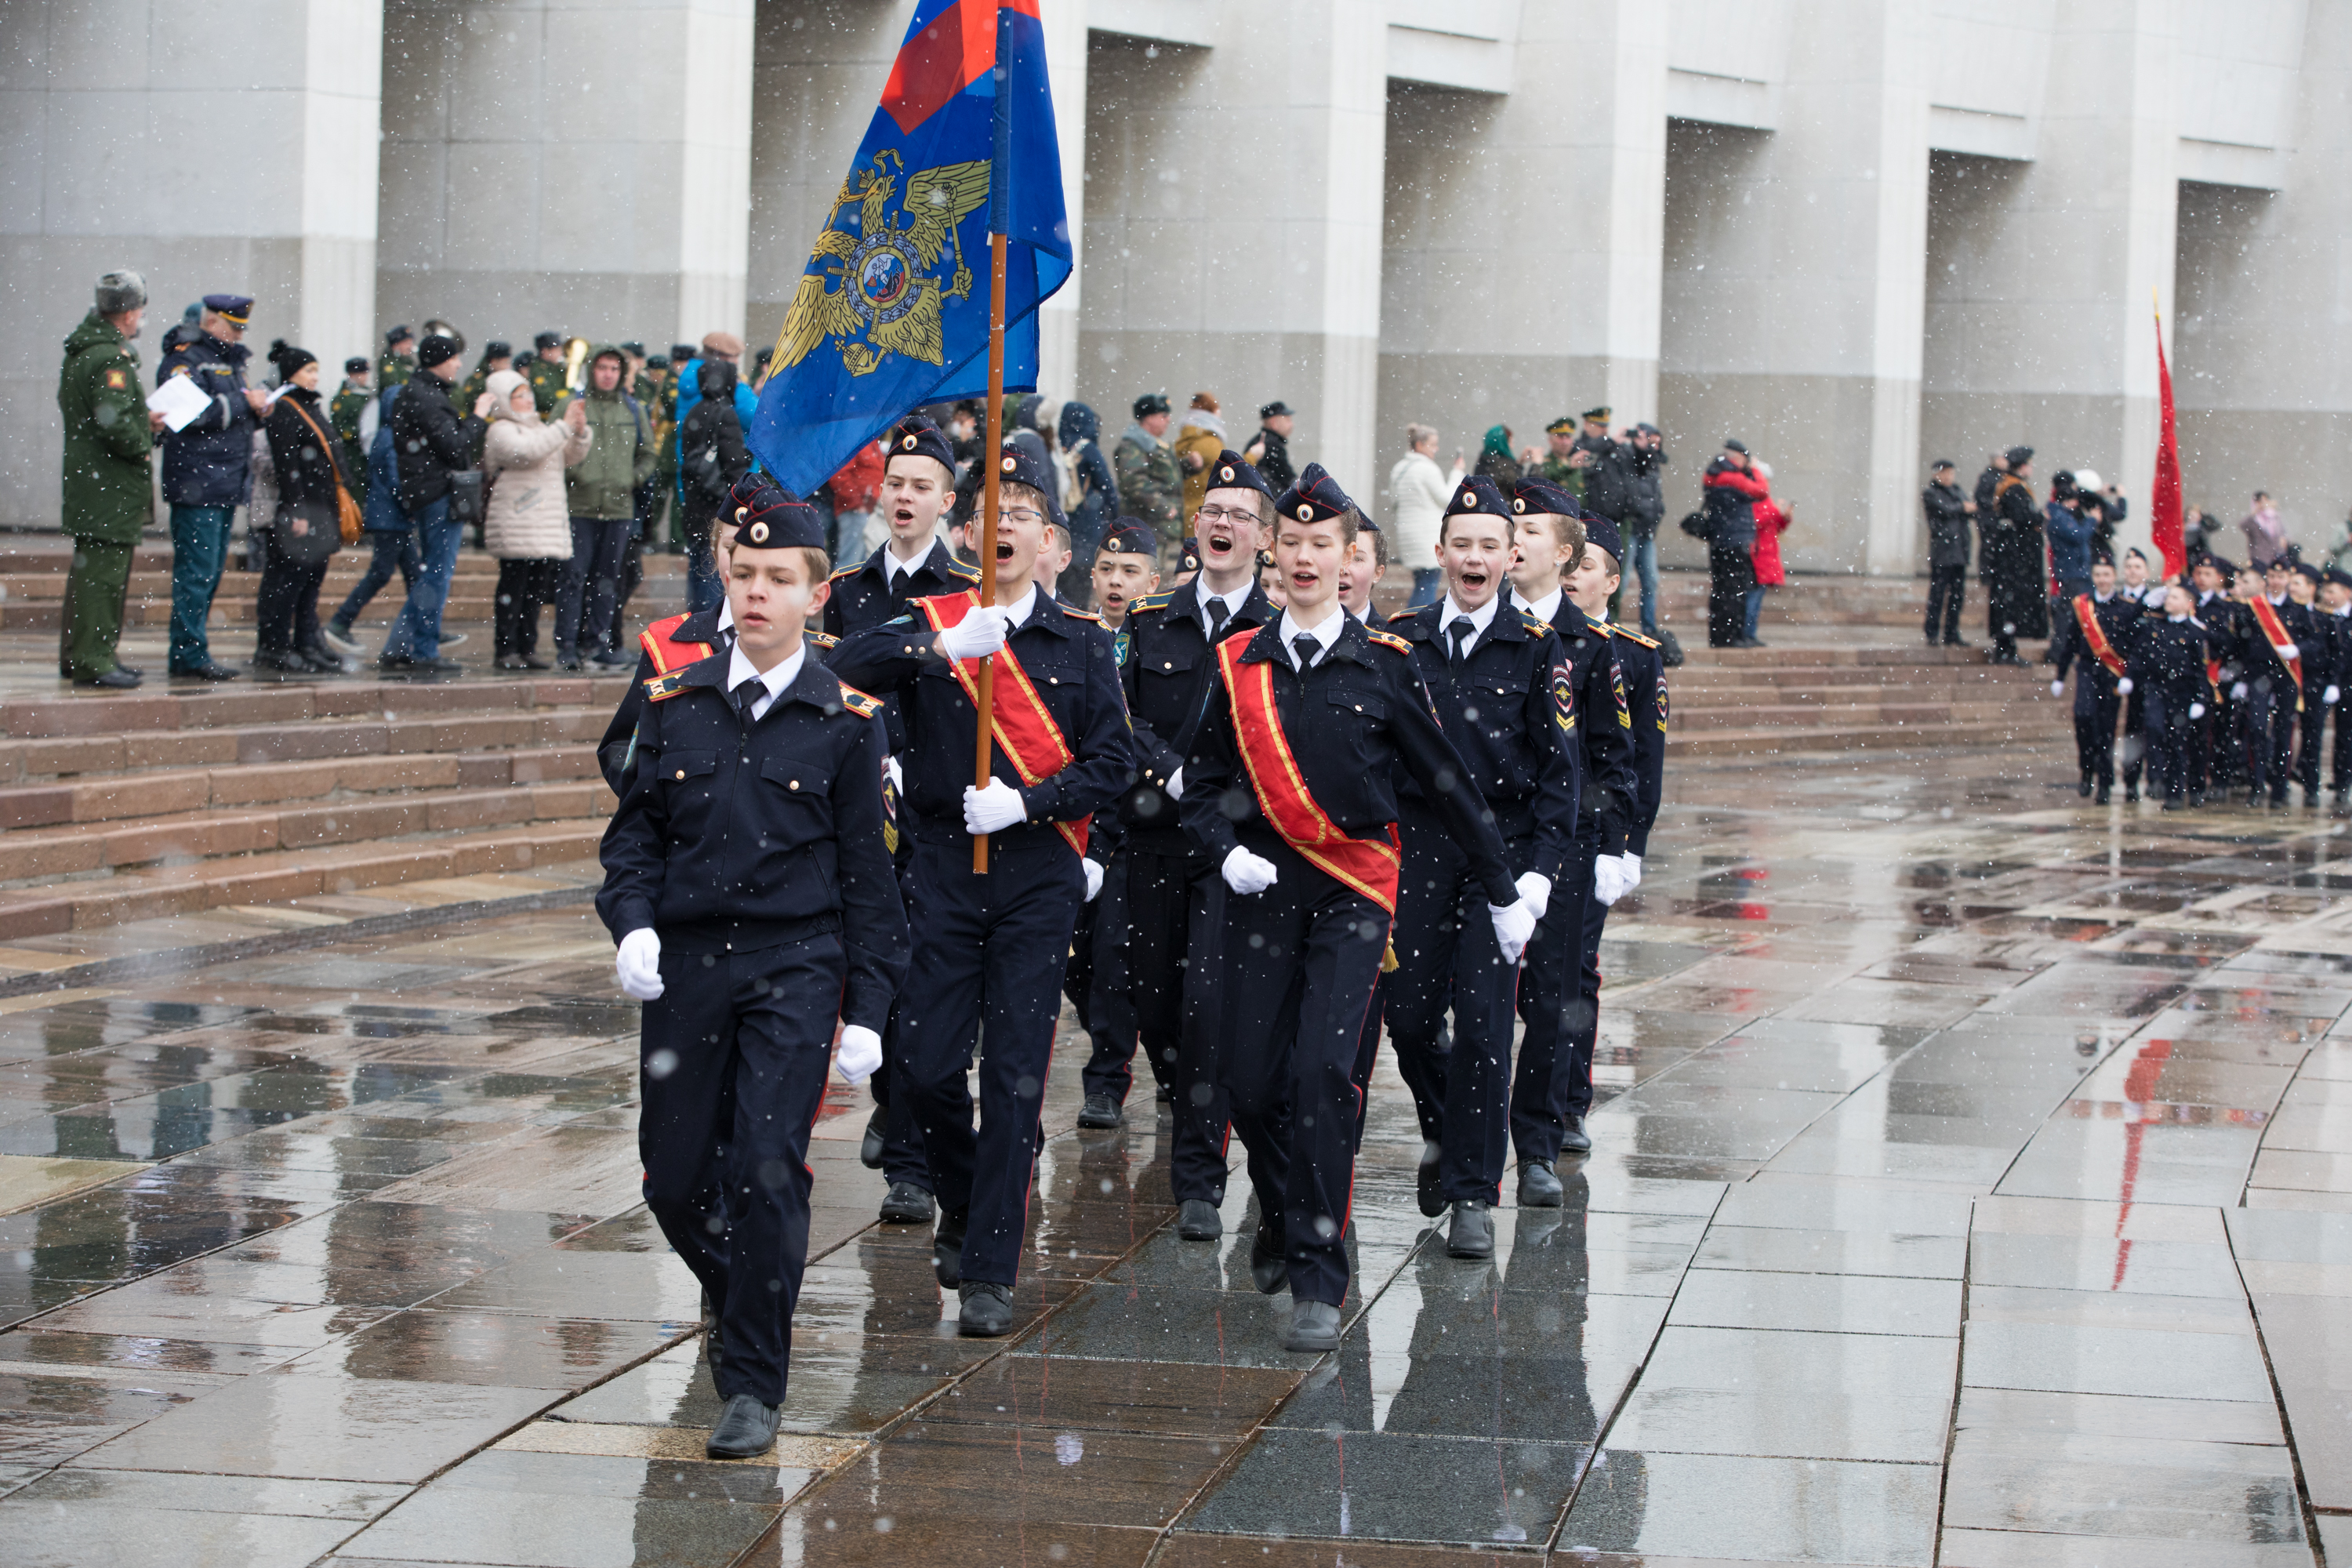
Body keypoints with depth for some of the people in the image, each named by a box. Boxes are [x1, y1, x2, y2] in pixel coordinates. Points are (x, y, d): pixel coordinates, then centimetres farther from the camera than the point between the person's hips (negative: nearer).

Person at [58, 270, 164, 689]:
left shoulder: (78, 353, 14)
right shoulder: (112, 359, -19)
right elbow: (114, 424, -27)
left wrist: (142, 420, 13)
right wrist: (145, 437, -8)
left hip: (85, 480, 10)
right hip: (112, 489, -10)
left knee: (88, 570, 17)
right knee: (102, 572, -6)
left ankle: (75, 656, 25)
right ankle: (93, 661, -5)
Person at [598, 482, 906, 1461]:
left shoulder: (846, 720, -2)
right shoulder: (675, 703, 5)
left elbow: (867, 871, 1)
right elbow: (636, 827, 11)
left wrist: (868, 1007, -2)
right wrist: (632, 922, -8)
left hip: (796, 966, -3)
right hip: (684, 965, 3)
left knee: (767, 1167, -13)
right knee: (674, 1180, 7)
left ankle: (754, 1384, -3)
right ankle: (736, 1300, 38)